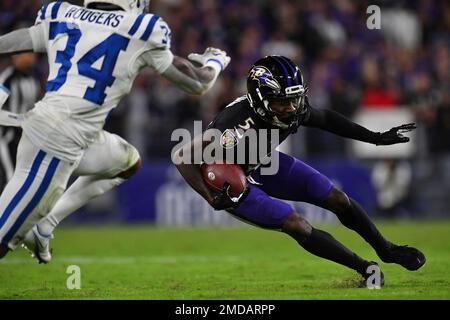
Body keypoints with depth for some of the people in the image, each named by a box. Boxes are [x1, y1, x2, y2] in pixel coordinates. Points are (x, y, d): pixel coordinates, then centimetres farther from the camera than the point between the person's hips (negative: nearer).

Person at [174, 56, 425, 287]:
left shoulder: (292, 108, -20)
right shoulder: (237, 126, -40)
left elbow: (325, 119, 2)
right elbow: (183, 158, -37)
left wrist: (377, 138, 2)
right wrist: (214, 200, -39)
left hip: (265, 164, 7)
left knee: (338, 200, 3)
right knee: (298, 226, -18)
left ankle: (386, 250, 26)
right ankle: (365, 269, -1)